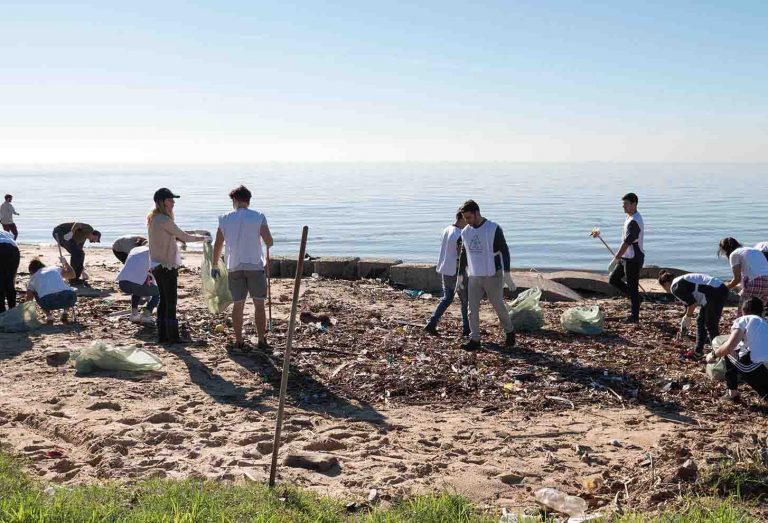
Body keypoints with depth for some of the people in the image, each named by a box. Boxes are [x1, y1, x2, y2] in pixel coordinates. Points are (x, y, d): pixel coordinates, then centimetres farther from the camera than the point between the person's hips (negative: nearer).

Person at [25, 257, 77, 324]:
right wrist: (65, 262, 60)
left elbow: (28, 300, 32)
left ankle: (49, 317, 20)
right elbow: (72, 275, 42)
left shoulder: (33, 278, 29)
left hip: (48, 302, -1)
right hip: (67, 298, 1)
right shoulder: (55, 269, 31)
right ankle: (65, 314, 20)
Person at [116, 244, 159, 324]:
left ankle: (134, 313, 23)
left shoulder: (134, 250, 31)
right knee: (157, 292, 22)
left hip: (122, 284, 6)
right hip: (136, 283, -6)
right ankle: (145, 315, 7)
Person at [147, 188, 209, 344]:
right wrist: (203, 238, 1)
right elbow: (184, 237, -11)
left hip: (156, 265, 9)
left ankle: (162, 335, 17)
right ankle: (173, 337, 1)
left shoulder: (152, 218, 10)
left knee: (164, 299, 14)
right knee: (171, 302, -3)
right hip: (167, 265, -9)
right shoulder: (164, 220, -18)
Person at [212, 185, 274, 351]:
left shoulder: (225, 219, 2)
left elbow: (217, 245, 6)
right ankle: (261, 340, 5)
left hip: (234, 267, 2)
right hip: (255, 266, -2)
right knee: (259, 304, 5)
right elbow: (269, 242, -7)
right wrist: (267, 243, 17)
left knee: (238, 304, 9)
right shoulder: (258, 217, -5)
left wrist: (214, 266, 17)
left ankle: (238, 340, 12)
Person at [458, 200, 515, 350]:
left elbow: (504, 250, -9)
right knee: (472, 309, 1)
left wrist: (506, 273, -14)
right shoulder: (465, 232, 5)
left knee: (499, 307, 6)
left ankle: (509, 332, 27)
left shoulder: (493, 229, -11)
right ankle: (474, 339, 8)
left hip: (492, 276, -5)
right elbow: (463, 254, 16)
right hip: (474, 277, 5)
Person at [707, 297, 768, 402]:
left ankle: (732, 393, 24)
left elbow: (730, 346, -1)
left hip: (755, 367, -5)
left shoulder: (743, 320, 13)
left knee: (728, 352, 21)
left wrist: (713, 355, 17)